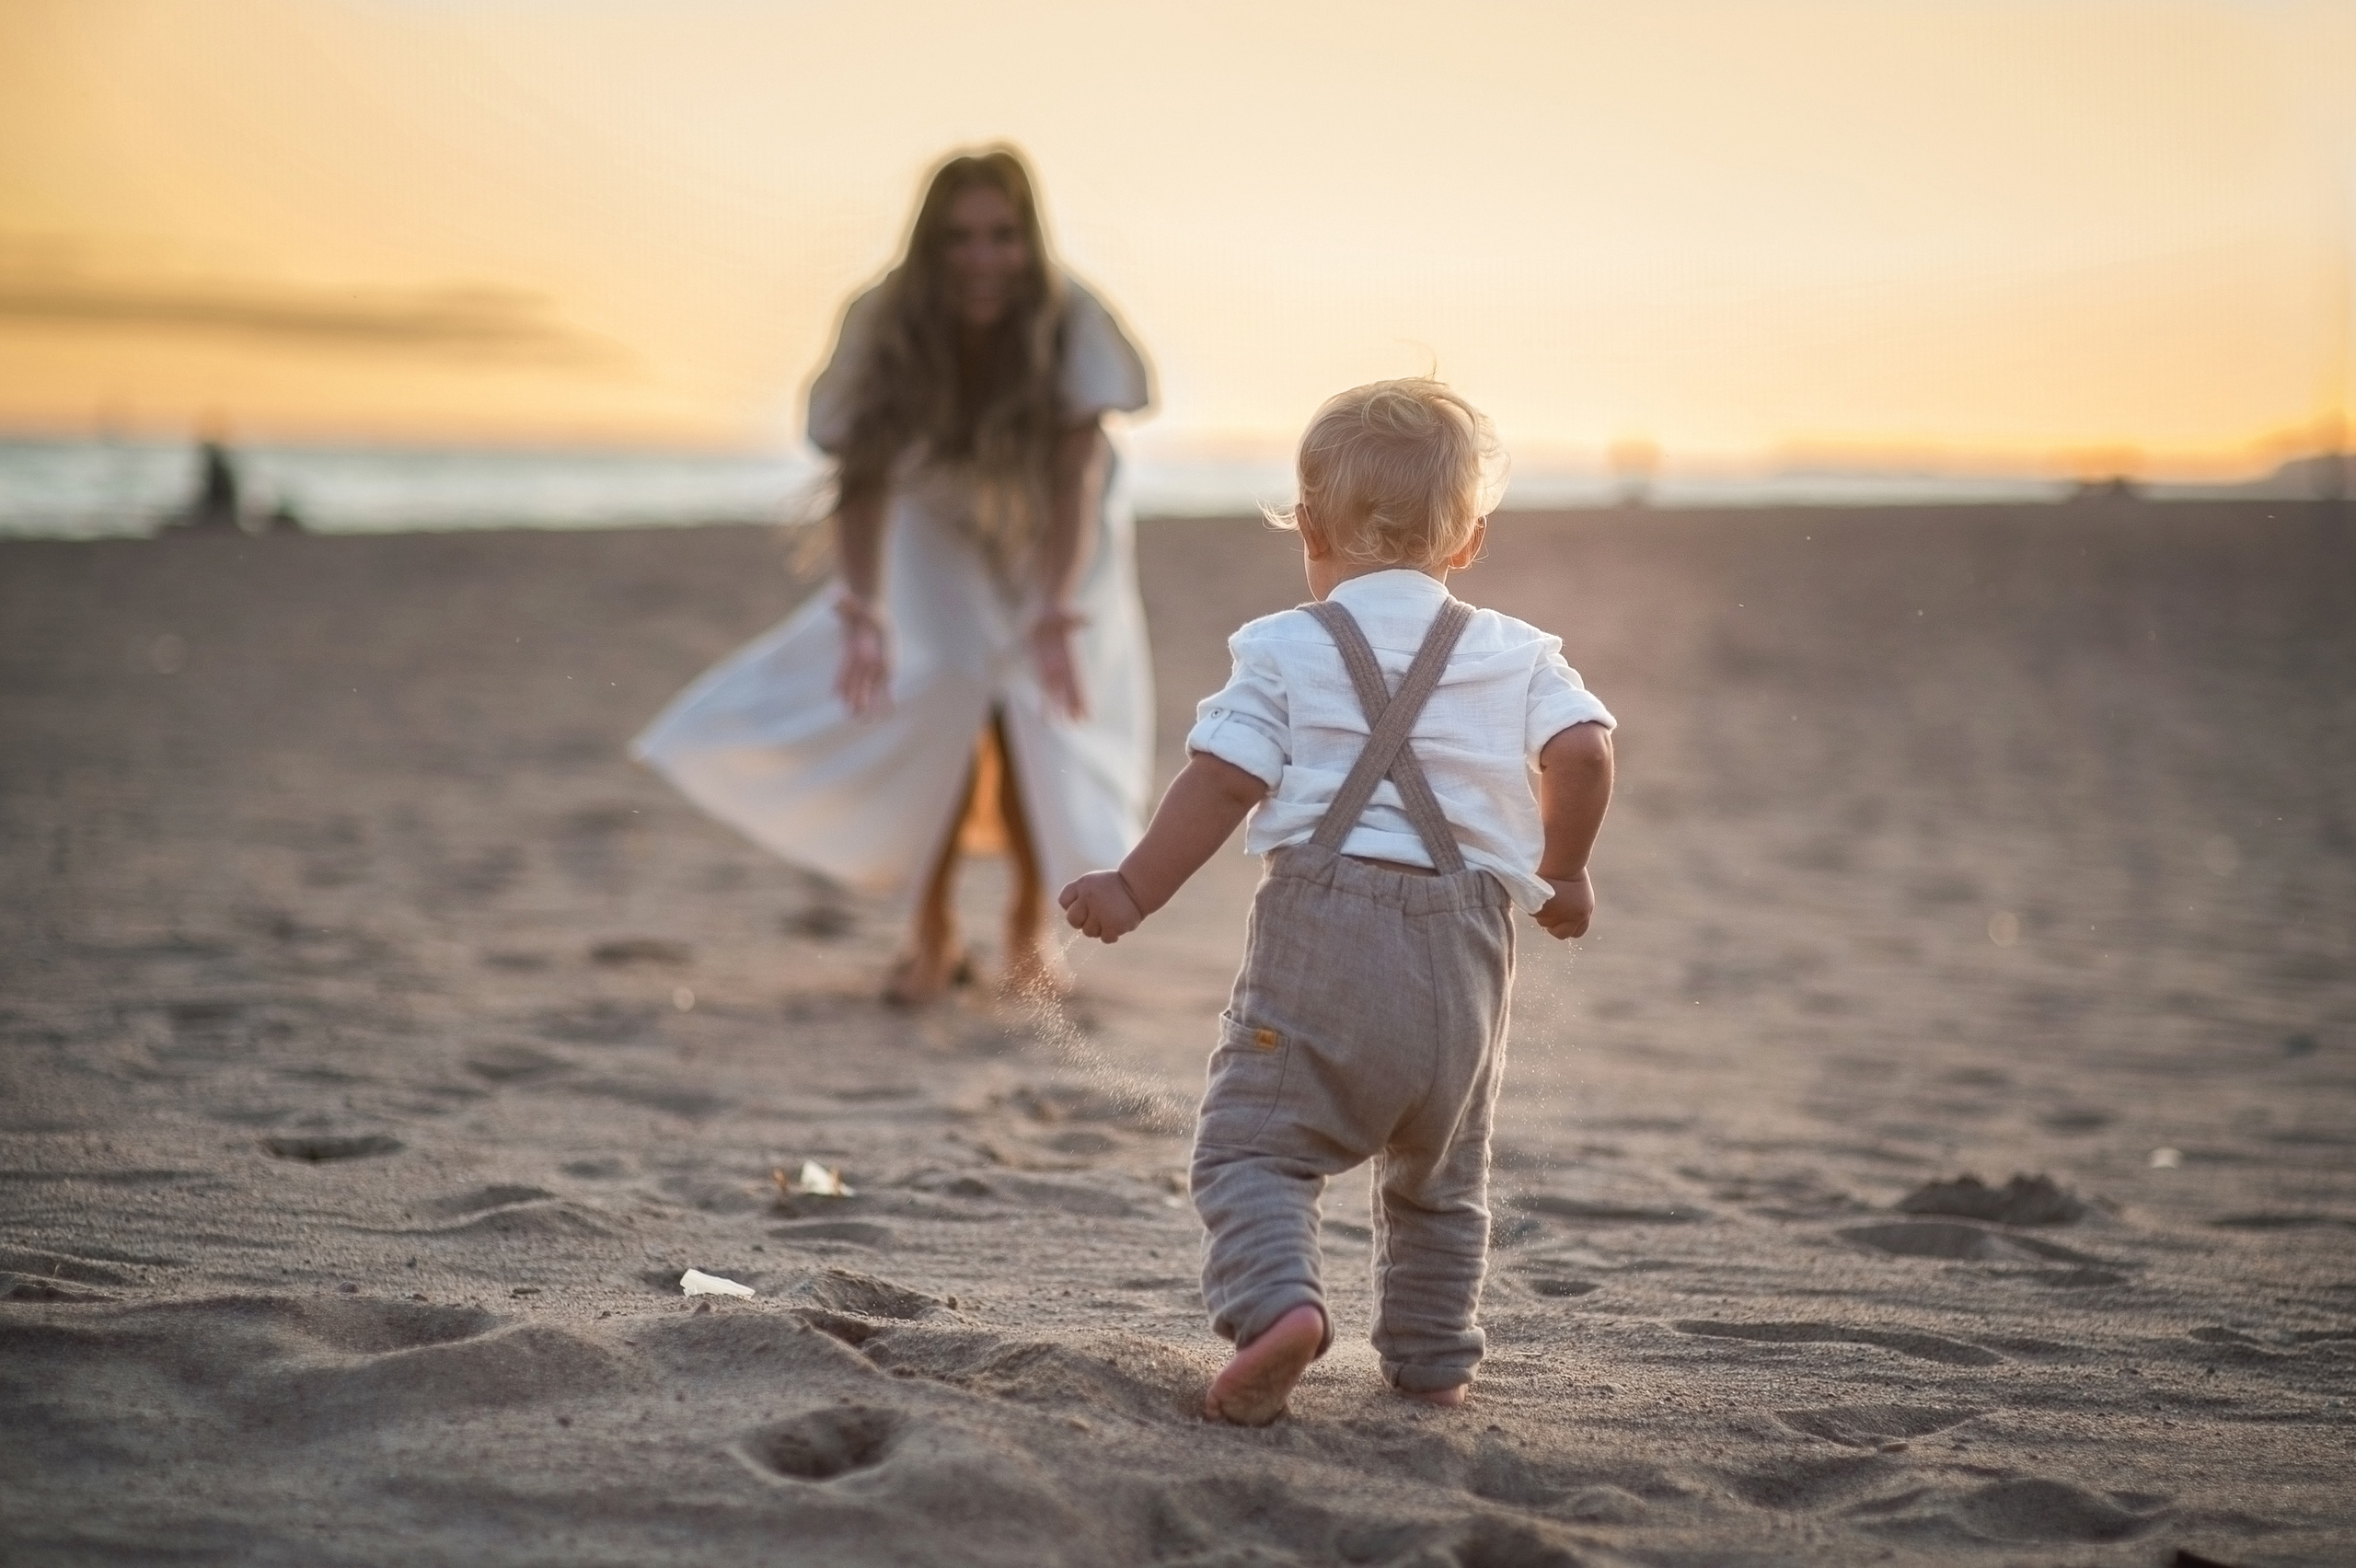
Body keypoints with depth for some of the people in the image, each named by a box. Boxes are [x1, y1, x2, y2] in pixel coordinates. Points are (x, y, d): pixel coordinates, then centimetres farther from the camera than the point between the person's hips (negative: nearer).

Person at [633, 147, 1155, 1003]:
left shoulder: (1070, 321, -32)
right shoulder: (886, 326, -30)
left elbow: (1076, 474, -38)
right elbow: (864, 479, -33)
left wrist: (1057, 609, -53)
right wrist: (864, 605, -50)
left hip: (1055, 533, 0)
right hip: (940, 525, 0)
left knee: (1038, 700, -17)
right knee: (941, 687, -20)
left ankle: (1029, 922, 7)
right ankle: (933, 929, -2)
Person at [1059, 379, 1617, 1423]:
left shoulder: (1285, 651, 3)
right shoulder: (1517, 656, 11)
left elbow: (1221, 783, -4)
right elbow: (1584, 752, 0)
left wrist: (1134, 892, 2)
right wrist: (1560, 872, 16)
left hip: (1323, 918, -3)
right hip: (1466, 942, 4)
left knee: (1254, 1140, -3)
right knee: (1439, 1171, 21)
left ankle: (1278, 1302, -27)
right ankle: (1433, 1359, 23)